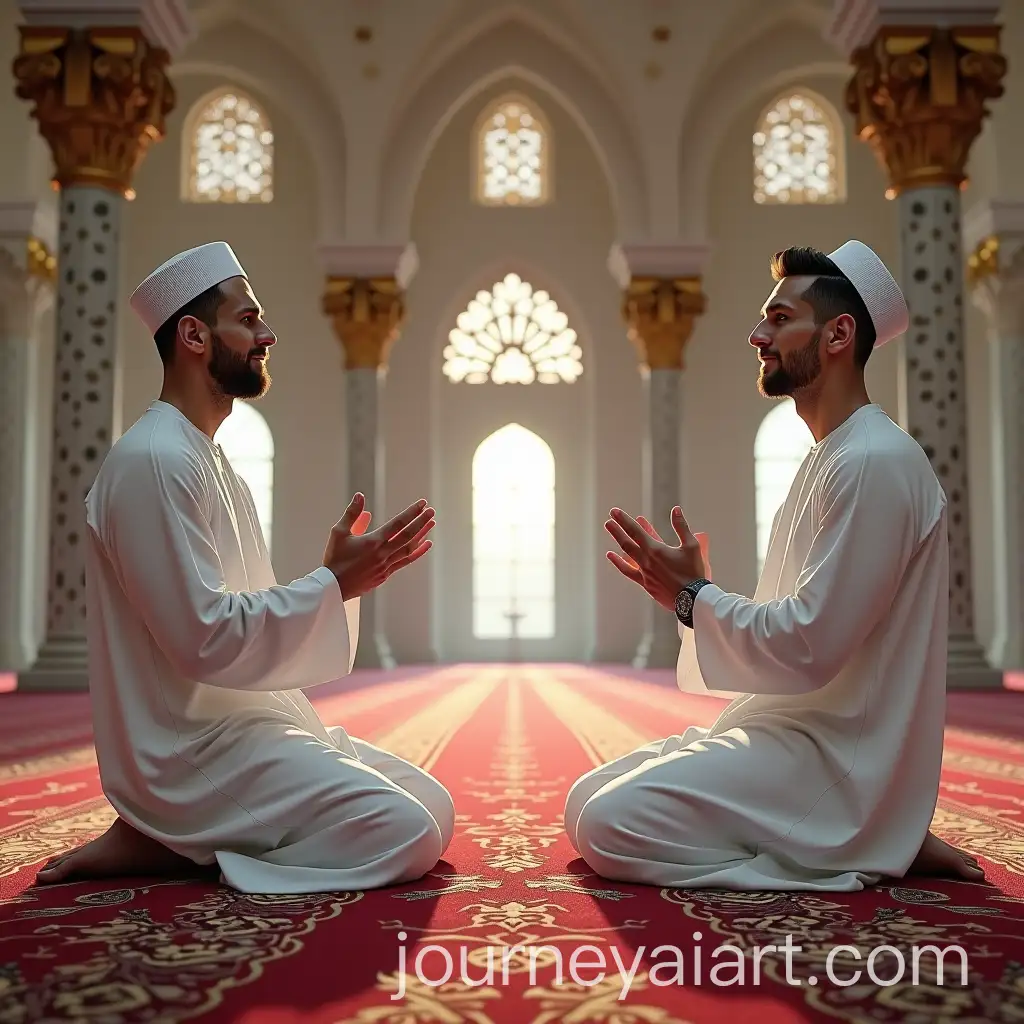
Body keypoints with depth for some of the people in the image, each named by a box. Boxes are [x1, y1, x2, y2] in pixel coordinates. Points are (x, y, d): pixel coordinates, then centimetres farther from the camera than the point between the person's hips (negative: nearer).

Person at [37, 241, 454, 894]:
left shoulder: (211, 459, 17)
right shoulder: (153, 460, -16)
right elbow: (205, 638, -22)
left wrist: (341, 576, 3)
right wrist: (335, 584, -17)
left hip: (250, 722, 10)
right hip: (194, 746, -10)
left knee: (436, 808, 7)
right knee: (409, 835, -18)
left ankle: (182, 835, 7)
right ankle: (159, 846, -7)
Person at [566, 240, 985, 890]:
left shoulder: (876, 462, -17)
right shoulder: (829, 459, 16)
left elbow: (810, 646, -22)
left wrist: (693, 596, -10)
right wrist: (687, 592, 6)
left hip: (836, 759, -10)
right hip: (790, 729, 10)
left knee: (609, 826, -20)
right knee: (588, 803, 5)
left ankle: (853, 854, -5)